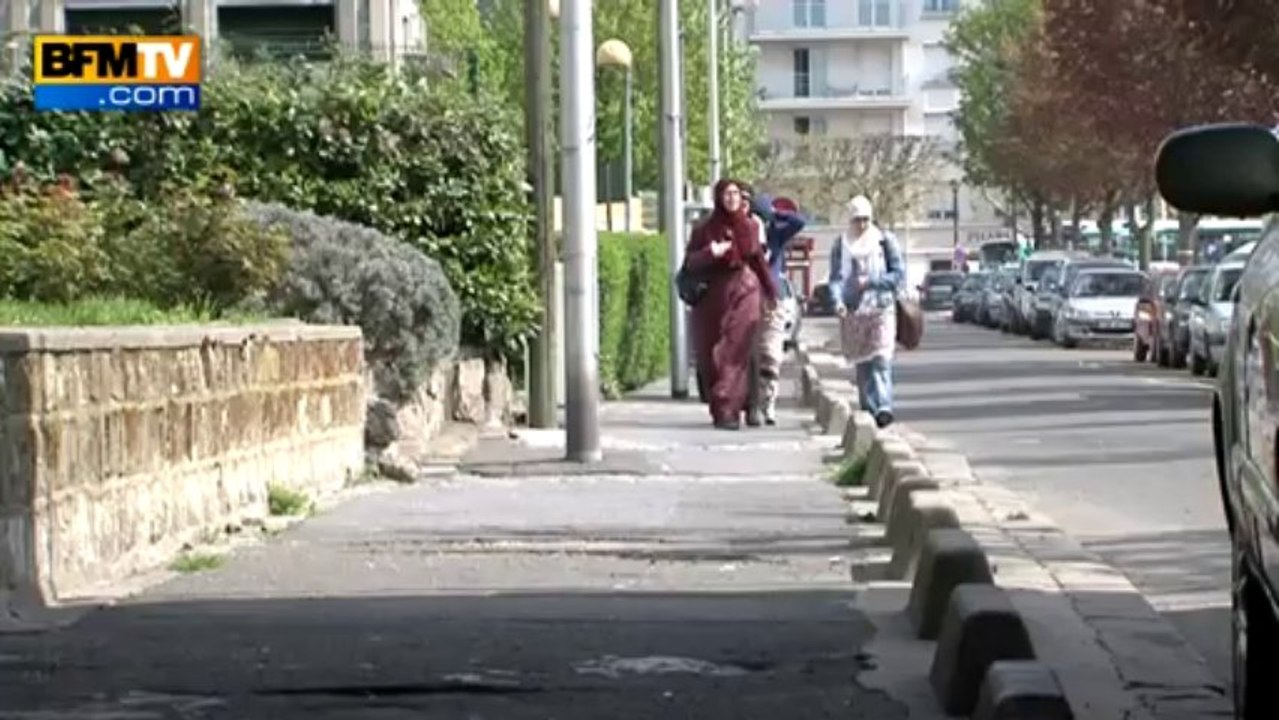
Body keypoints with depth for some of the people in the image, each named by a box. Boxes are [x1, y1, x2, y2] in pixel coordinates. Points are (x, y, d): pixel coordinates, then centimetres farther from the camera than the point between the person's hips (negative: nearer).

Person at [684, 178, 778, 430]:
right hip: (714, 297, 0)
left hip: (744, 294, 0)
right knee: (711, 357, 1)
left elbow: (758, 260, 18)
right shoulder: (706, 229, 2)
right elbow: (690, 263, -2)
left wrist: (771, 291, 20)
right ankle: (725, 409, 12)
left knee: (736, 352, -11)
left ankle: (727, 408, -16)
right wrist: (710, 253, -20)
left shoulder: (750, 226, 8)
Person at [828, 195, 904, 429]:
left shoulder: (885, 241, 3)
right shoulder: (841, 245, 10)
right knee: (862, 365, 5)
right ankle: (868, 410, 10)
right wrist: (838, 300, -15)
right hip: (853, 311, 3)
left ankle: (883, 407, -27)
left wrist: (870, 282, -10)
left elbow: (898, 275, 2)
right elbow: (836, 277, 5)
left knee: (881, 360, -17)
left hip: (882, 308, -3)